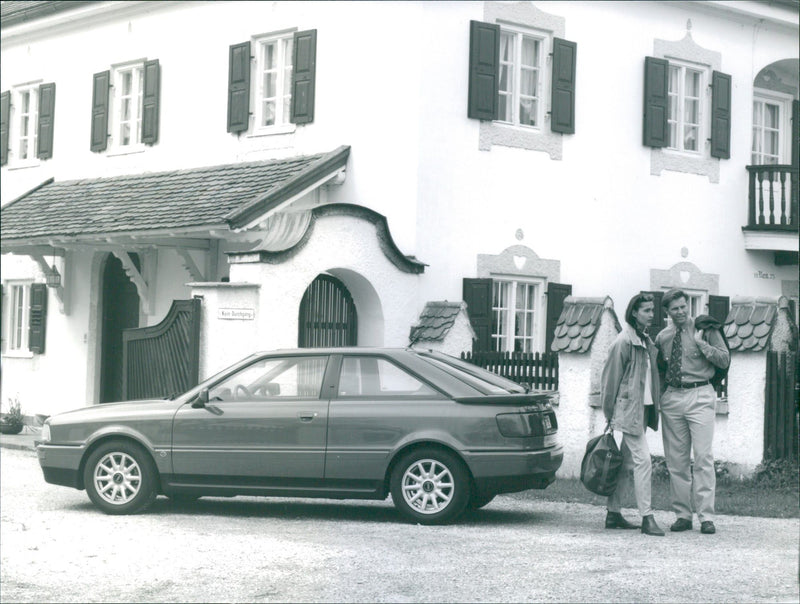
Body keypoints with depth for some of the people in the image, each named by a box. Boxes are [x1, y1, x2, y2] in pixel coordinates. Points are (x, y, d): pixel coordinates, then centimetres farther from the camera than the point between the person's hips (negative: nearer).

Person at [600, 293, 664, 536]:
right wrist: (609, 413, -6)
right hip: (628, 408, -8)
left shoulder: (647, 342, 15)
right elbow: (611, 377, -8)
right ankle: (647, 518, -12)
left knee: (626, 462, 12)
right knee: (642, 459, -12)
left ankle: (613, 513, 18)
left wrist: (653, 409, 12)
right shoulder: (624, 341, -10)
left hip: (642, 409, 9)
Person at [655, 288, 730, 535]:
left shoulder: (705, 329, 2)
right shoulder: (662, 337, 13)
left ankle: (706, 517, -8)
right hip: (672, 397, 4)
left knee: (703, 456, -10)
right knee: (676, 459, 5)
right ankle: (682, 515, 11)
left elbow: (725, 360, -2)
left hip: (699, 396, -4)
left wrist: (701, 344, -12)